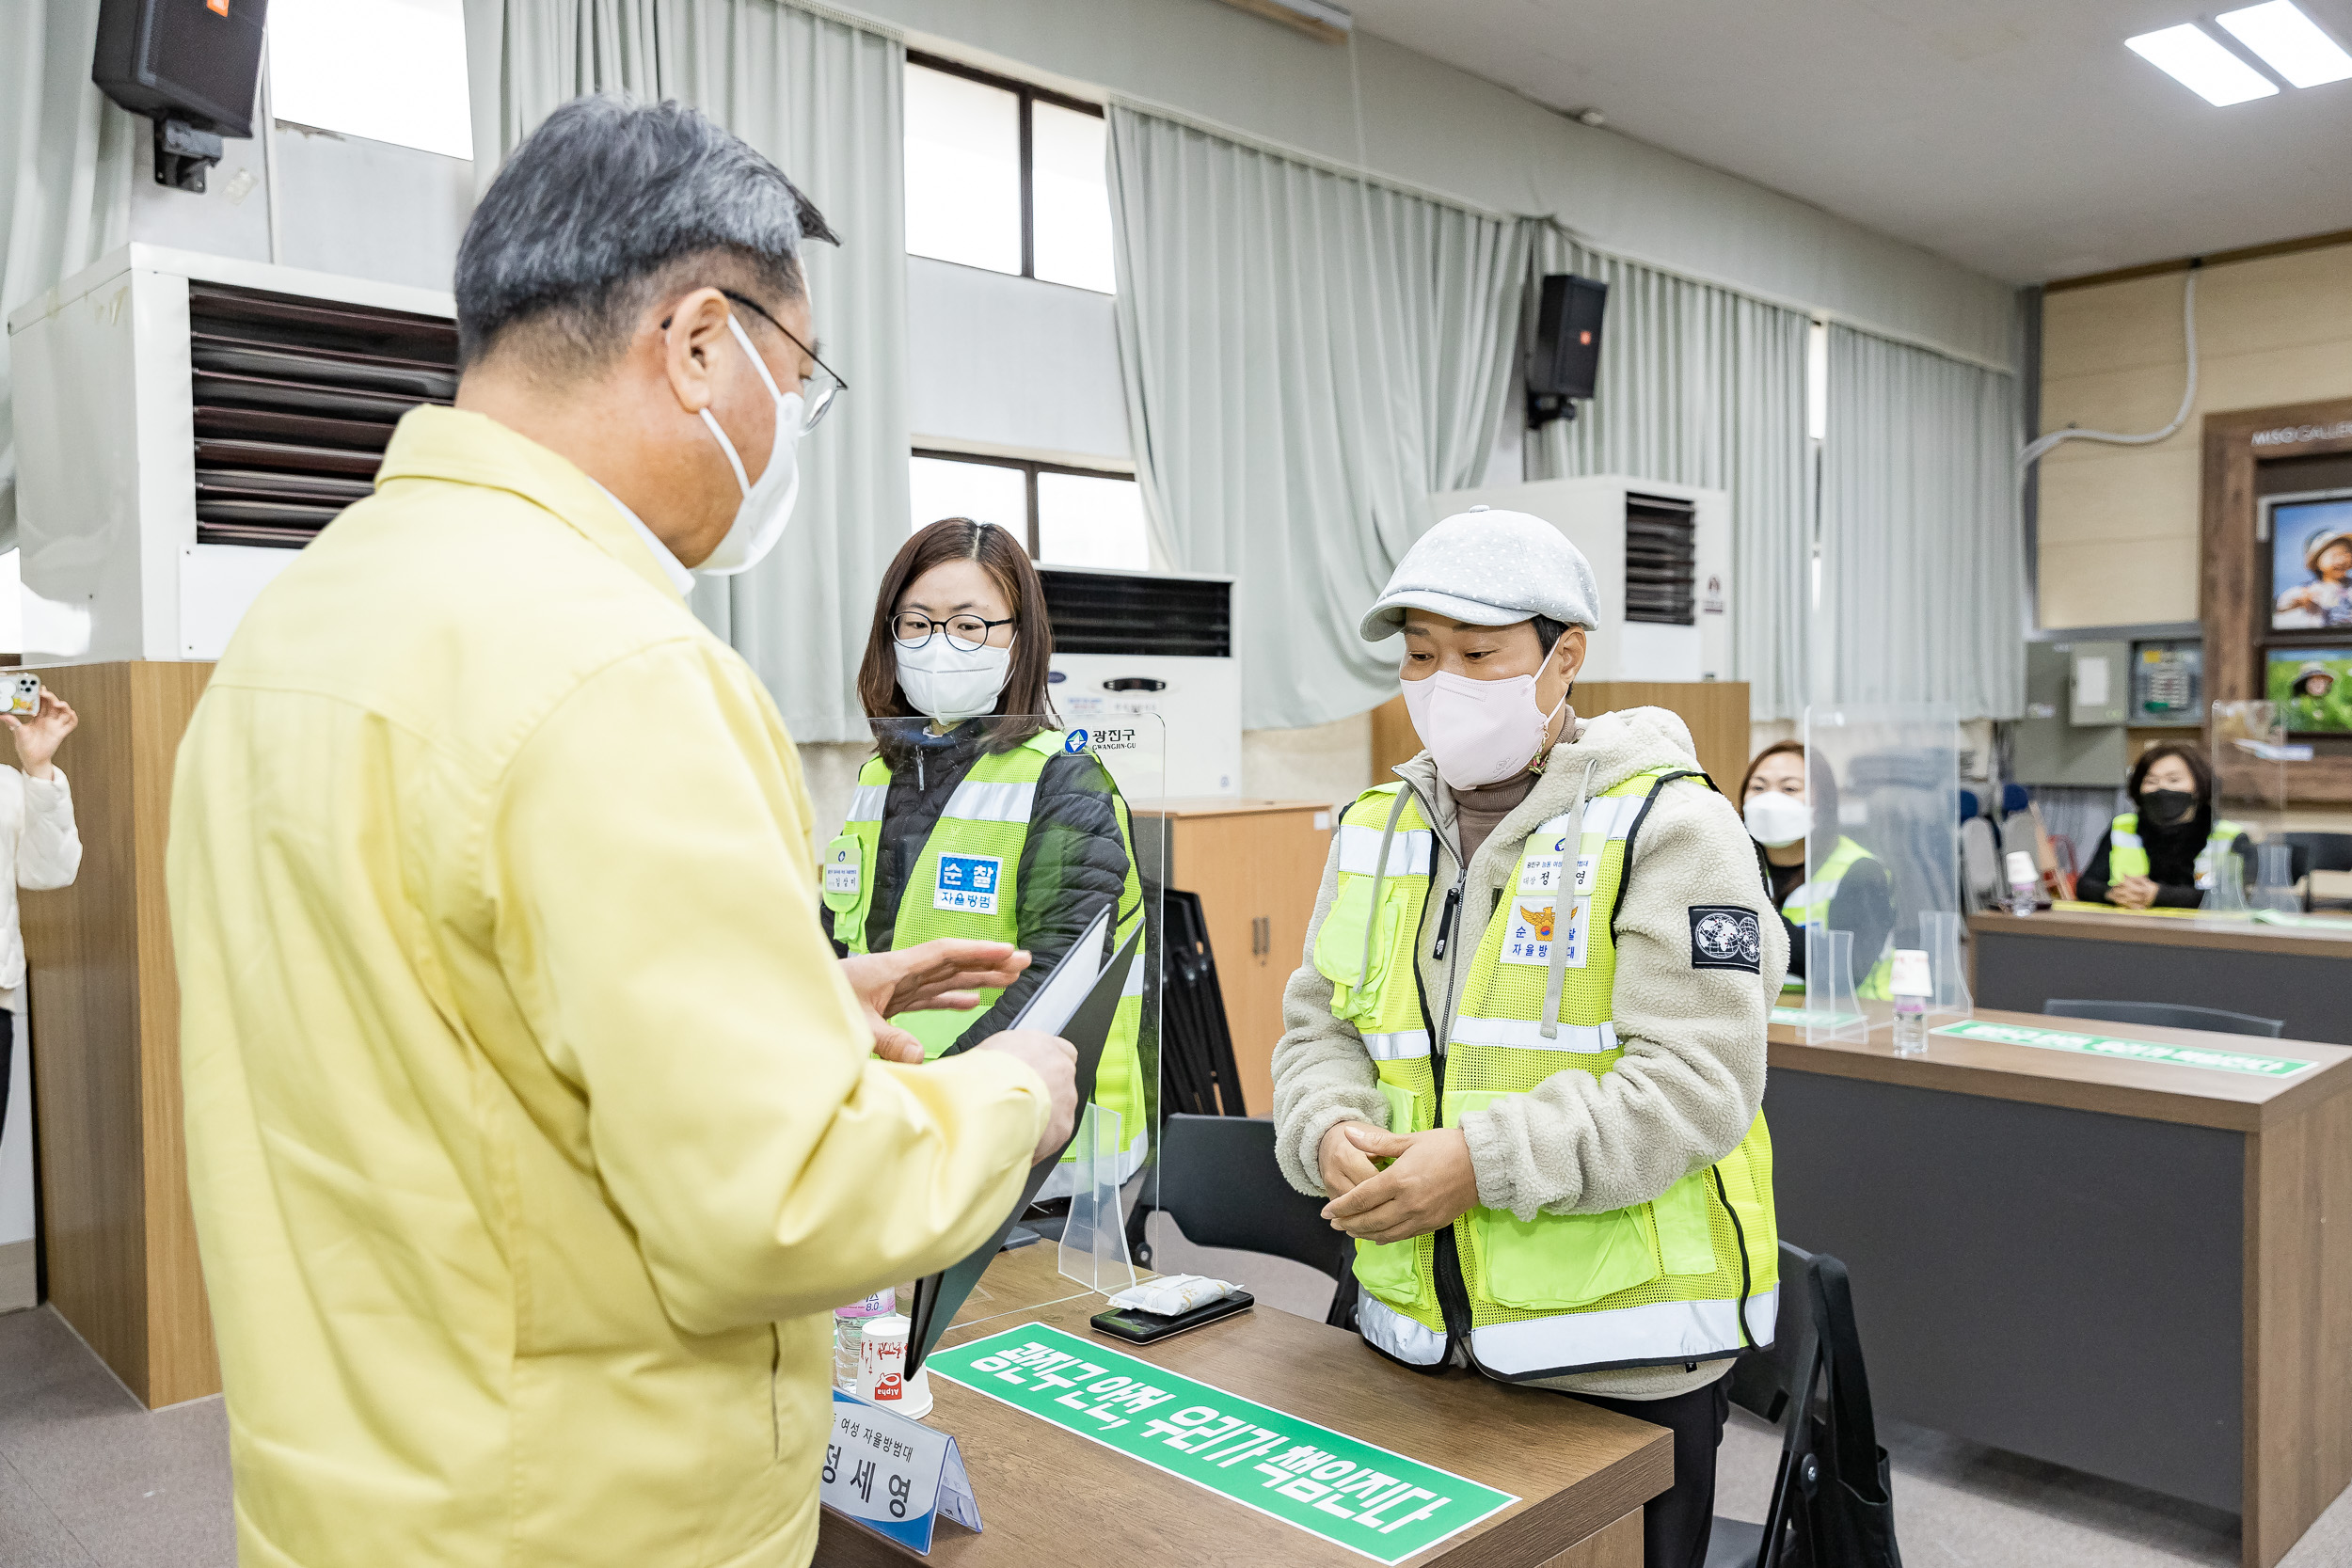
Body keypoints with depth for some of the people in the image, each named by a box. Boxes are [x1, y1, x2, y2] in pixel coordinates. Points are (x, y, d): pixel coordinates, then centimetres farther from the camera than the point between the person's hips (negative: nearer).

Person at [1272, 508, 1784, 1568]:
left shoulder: (1666, 826, -11)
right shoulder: (1374, 830, 9)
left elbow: (1697, 1079, -18)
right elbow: (1318, 1026, 12)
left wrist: (1483, 1161, -24)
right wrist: (1331, 1133, -10)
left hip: (1619, 1348, -5)